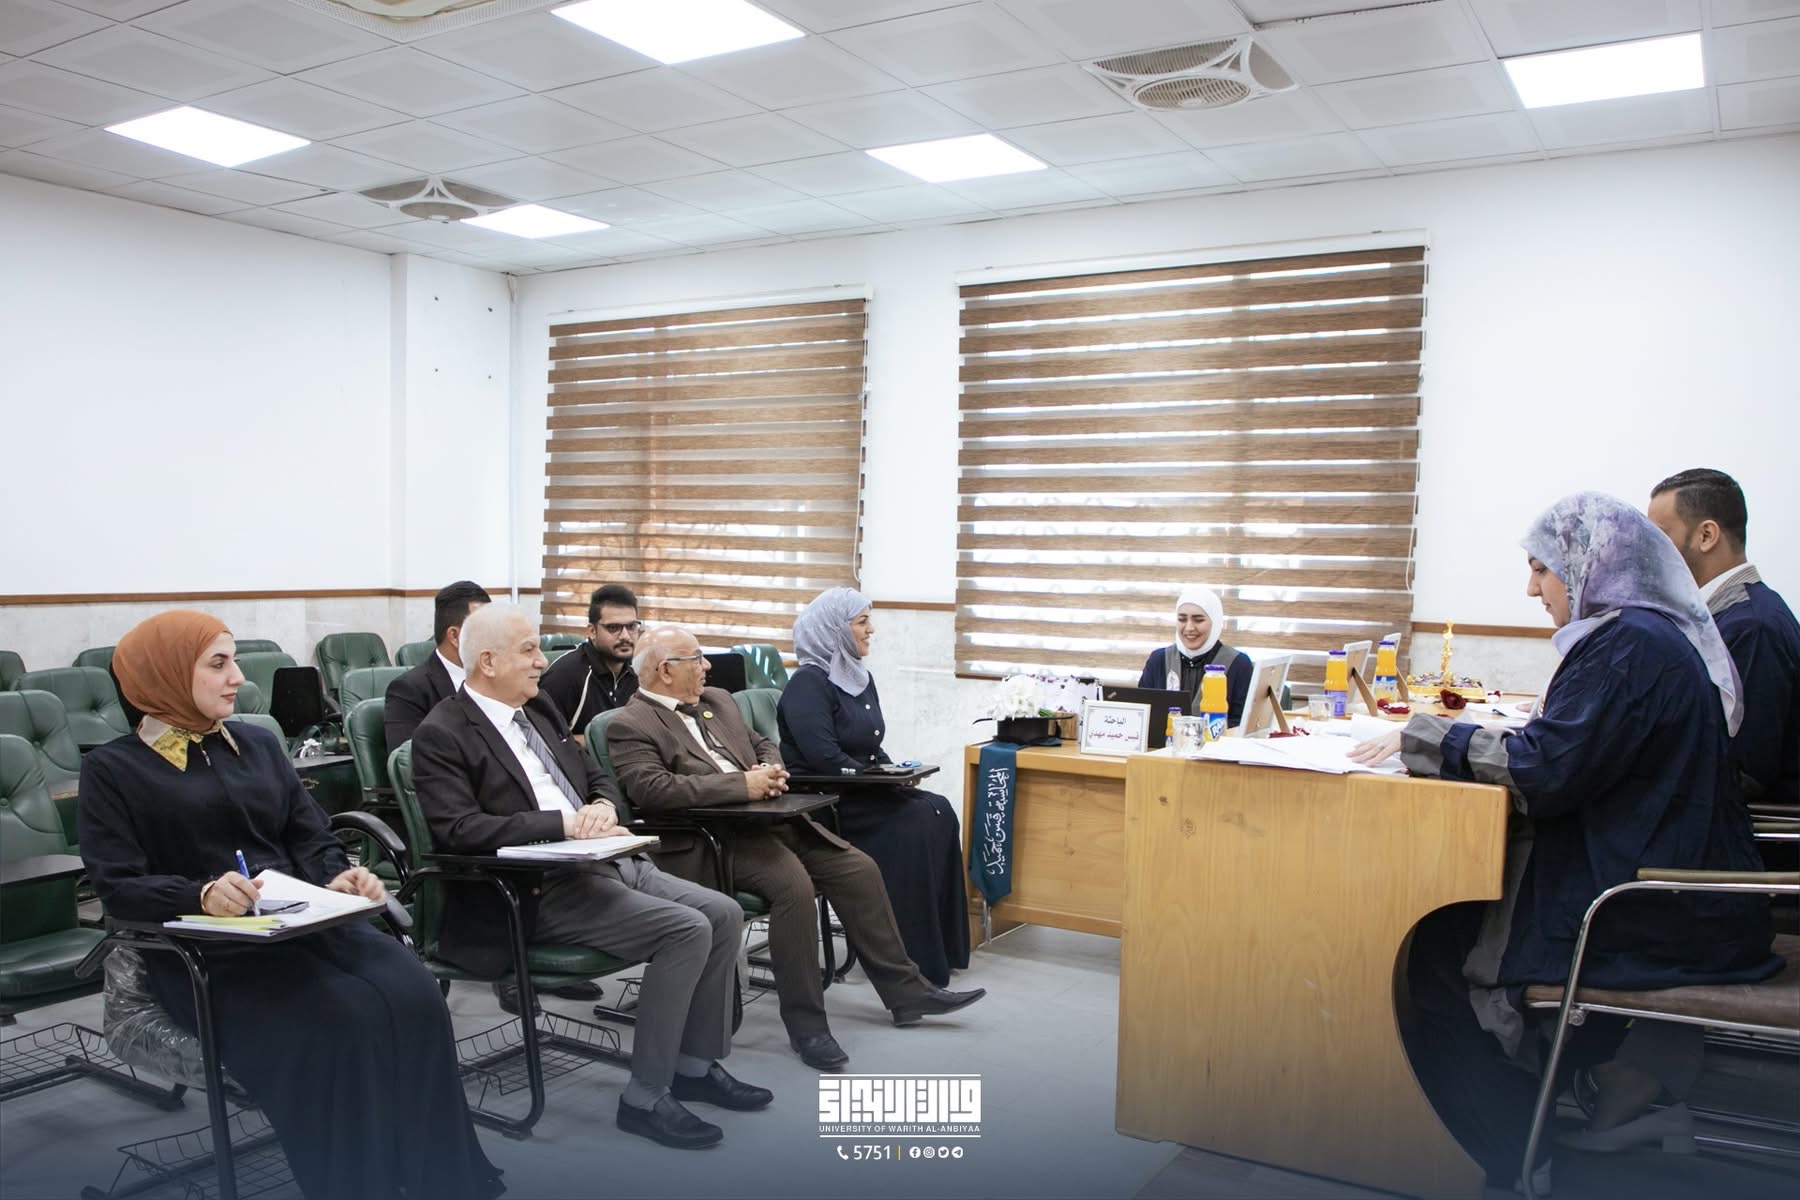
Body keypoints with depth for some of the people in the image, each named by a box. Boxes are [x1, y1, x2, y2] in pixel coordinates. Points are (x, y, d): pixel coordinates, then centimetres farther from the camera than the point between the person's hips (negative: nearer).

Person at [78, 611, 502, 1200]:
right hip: (210, 949, -4)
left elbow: (311, 838, 13)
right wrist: (201, 895, -26)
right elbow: (119, 887, -7)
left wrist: (338, 878, -10)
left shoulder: (258, 744, 18)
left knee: (413, 995, -24)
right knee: (339, 1020, -32)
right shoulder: (112, 768, 4)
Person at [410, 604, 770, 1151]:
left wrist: (602, 806, -4)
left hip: (604, 861, 8)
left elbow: (598, 778, 21)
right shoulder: (442, 735, -8)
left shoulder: (540, 709, 16)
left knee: (723, 914, -3)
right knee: (686, 930, -22)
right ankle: (646, 1095, -10)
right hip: (537, 890, -8)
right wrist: (563, 824, -23)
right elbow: (457, 830, -19)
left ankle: (696, 1065, 12)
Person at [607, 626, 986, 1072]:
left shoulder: (717, 700, 18)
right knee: (794, 884, -31)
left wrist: (771, 770, 0)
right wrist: (741, 784, -23)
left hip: (768, 818, 8)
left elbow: (762, 744, 26)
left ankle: (905, 991, 9)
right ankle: (805, 1023, -17)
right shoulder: (631, 726, -6)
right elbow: (650, 789, -21)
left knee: (859, 869, -3)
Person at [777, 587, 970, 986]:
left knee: (939, 813, -13)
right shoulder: (808, 683, -12)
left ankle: (942, 948, -8)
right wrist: (885, 783, -17)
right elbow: (827, 760, -21)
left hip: (861, 793, 8)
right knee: (913, 822, -24)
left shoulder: (860, 677, 15)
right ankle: (909, 954, -14)